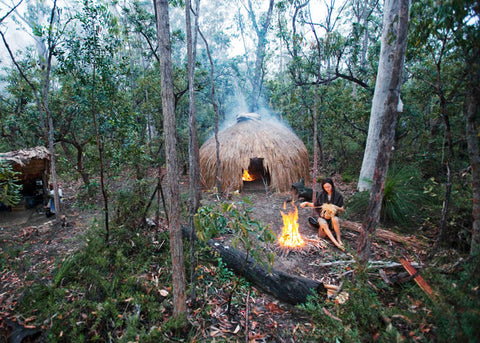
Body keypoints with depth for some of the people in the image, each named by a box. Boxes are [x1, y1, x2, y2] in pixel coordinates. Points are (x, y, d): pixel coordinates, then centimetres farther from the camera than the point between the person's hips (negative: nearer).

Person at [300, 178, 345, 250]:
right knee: (323, 224, -35)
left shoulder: (338, 195, -3)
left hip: (332, 215, -1)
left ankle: (339, 240, -28)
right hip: (322, 216, 1)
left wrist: (335, 207, -18)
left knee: (335, 219, -38)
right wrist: (307, 203, -4)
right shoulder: (320, 194, 0)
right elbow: (315, 206, 12)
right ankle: (336, 243, -34)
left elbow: (342, 210, 1)